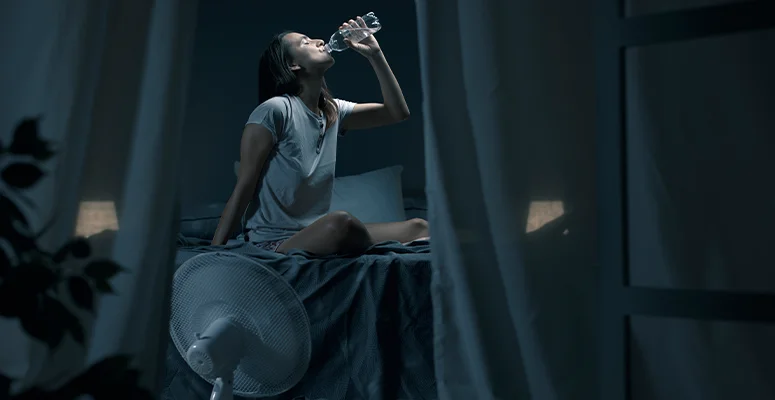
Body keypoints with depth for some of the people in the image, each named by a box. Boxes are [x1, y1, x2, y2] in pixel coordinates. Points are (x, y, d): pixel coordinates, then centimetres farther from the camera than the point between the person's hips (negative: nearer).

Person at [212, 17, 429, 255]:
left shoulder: (333, 111, 8)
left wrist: (375, 55, 4)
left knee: (419, 227, -9)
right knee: (341, 221, -37)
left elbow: (398, 113, 12)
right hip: (275, 243, -6)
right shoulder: (274, 110, -13)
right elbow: (243, 188, -14)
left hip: (316, 235, 7)